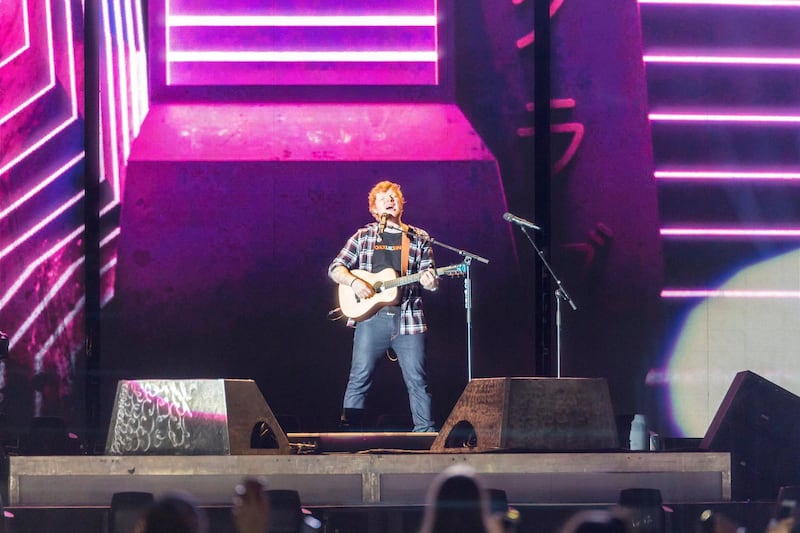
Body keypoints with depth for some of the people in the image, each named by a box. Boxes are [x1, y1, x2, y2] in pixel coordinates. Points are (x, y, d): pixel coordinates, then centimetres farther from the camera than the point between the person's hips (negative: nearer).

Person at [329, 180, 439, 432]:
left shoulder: (419, 239, 12)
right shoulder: (363, 236, 11)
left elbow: (428, 276, 10)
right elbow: (335, 268, 9)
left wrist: (429, 281, -14)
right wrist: (354, 282, -10)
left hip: (408, 318, 0)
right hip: (370, 316, 0)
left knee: (417, 380, -2)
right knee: (359, 378, -3)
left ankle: (425, 433, 3)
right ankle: (348, 431, 0)